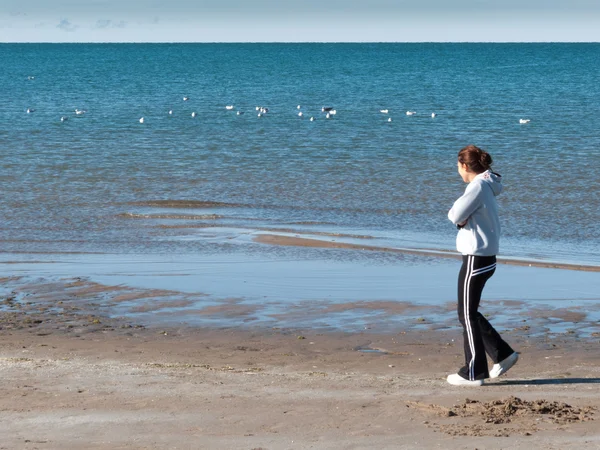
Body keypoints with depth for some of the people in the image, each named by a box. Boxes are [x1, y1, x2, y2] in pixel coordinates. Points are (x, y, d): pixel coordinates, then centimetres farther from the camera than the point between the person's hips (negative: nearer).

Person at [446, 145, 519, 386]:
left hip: (476, 259, -9)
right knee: (469, 312, 18)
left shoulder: (478, 186, -17)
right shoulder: (487, 186, 13)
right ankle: (502, 354, 18)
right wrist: (463, 218, -4)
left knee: (467, 315, -1)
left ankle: (474, 373, 5)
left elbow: (455, 215, -21)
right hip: (485, 257, 9)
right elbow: (458, 217, 17)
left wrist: (460, 217, 0)